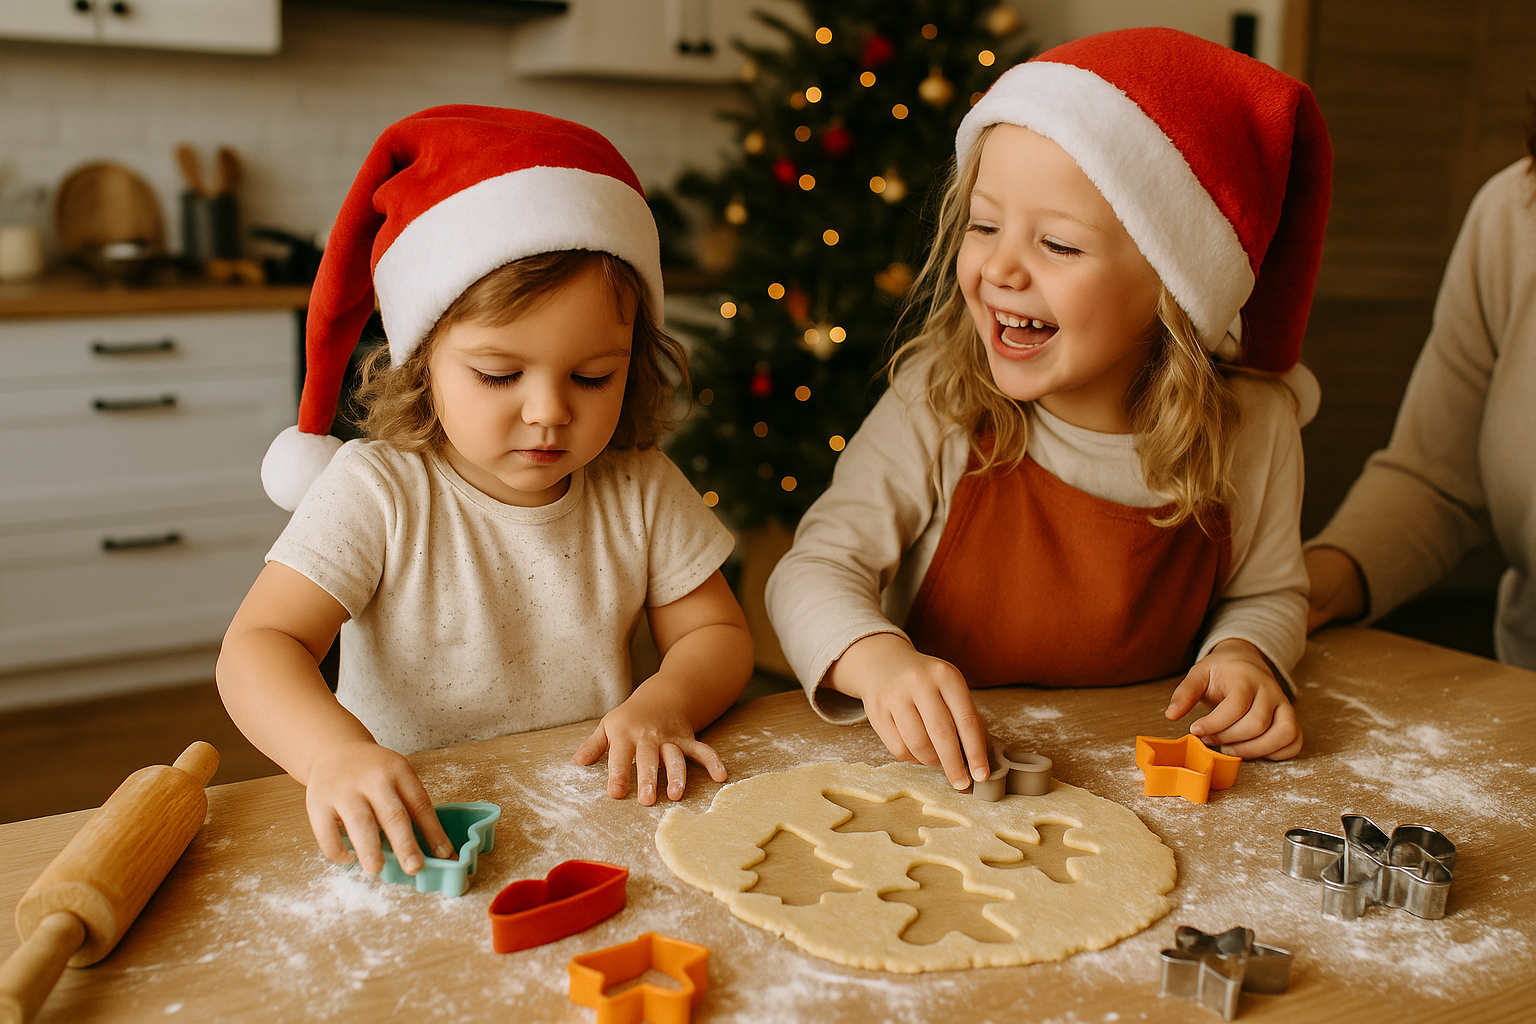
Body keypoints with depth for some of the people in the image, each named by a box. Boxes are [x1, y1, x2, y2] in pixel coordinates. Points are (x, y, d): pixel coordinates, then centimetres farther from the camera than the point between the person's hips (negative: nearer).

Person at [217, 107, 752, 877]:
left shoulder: (639, 491, -1)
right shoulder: (375, 491, -11)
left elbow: (716, 634, 7)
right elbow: (259, 646, -17)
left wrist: (664, 705, -16)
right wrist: (337, 753, -38)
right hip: (414, 834, -2)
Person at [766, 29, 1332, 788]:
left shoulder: (1253, 426, -7)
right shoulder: (936, 404, -14)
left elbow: (1268, 593, 11)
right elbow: (818, 569, -15)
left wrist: (1244, 656, -11)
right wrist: (877, 659, -35)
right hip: (941, 773, -2)